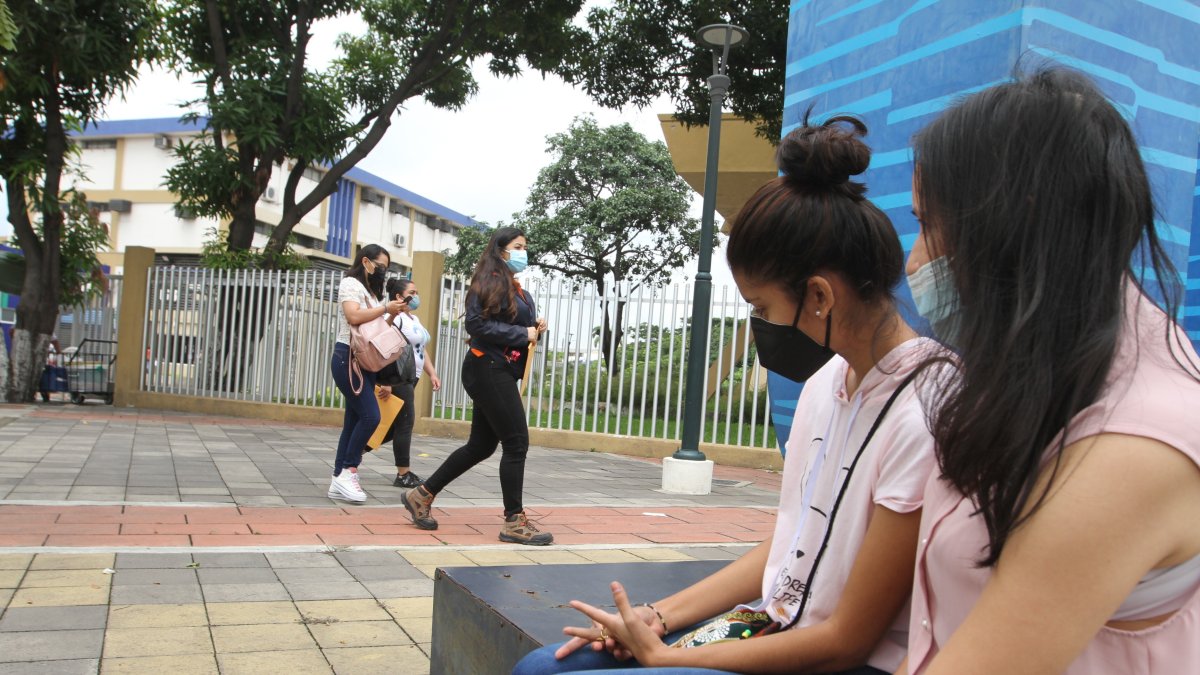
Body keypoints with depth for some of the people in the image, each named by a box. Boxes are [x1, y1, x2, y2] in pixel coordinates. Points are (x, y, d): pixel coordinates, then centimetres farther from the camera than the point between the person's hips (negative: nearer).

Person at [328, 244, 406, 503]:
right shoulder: (351, 283, -4)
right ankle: (348, 471, -8)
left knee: (354, 420, 5)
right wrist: (385, 309, -16)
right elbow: (354, 316, -20)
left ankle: (339, 481, 7)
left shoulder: (372, 290, 22)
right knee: (370, 416, -18)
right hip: (348, 358, -9)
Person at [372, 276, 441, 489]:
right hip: (396, 378, -10)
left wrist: (432, 373, 14)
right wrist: (385, 382, -26)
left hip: (409, 378, 10)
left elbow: (421, 350, 23)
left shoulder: (414, 320, 18)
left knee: (395, 423, 13)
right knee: (405, 423, -7)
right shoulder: (395, 318, -13)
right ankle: (403, 475, -2)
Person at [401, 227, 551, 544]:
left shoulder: (518, 289, 19)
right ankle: (514, 521, 0)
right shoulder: (489, 282, -9)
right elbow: (476, 323, -19)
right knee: (516, 443, -8)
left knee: (481, 446, 13)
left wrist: (536, 326, 3)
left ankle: (422, 495, 24)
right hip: (489, 369, -10)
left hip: (501, 372, 10)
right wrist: (523, 334, -17)